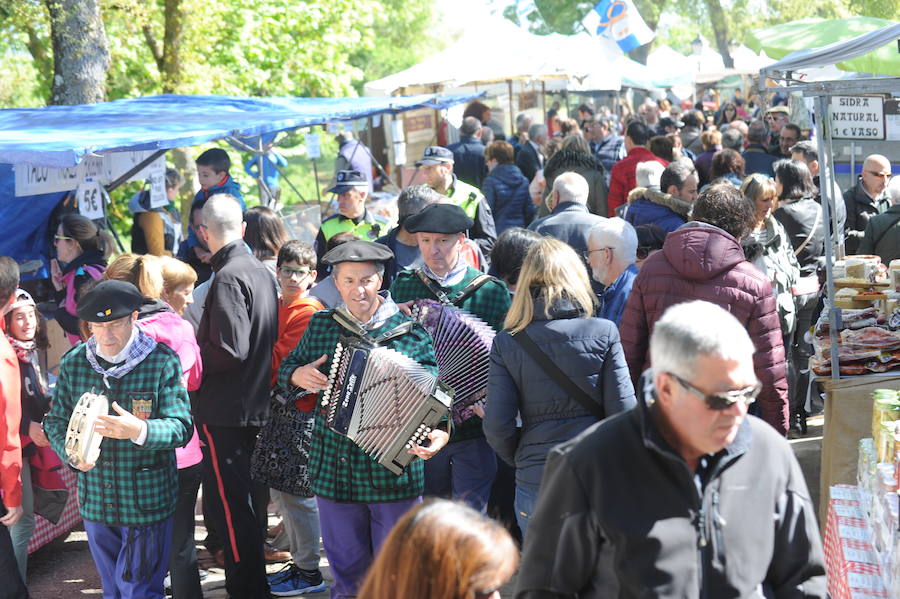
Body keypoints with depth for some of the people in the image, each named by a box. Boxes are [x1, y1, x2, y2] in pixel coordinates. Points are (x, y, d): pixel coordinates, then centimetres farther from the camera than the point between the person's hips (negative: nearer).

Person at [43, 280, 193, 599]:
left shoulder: (163, 362, -11)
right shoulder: (73, 363, 1)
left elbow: (181, 426, -16)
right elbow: (56, 421, 6)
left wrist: (139, 430, -35)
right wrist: (71, 452, -15)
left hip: (146, 503, -4)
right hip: (95, 501, 4)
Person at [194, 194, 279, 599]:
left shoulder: (228, 278, -17)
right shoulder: (261, 272, 11)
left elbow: (230, 350, -24)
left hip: (223, 412, -10)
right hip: (255, 406, 10)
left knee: (229, 508, -4)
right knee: (246, 501, 20)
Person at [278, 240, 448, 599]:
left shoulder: (411, 332, -4)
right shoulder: (321, 325, 6)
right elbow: (287, 367, 19)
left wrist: (440, 433, -24)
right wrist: (297, 375, -5)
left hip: (392, 473, -3)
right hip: (333, 471, 3)